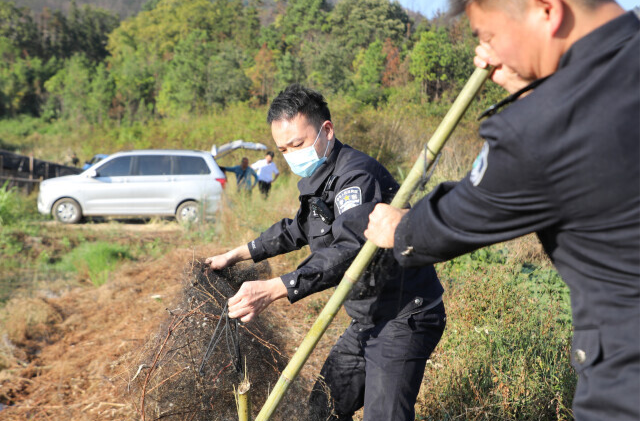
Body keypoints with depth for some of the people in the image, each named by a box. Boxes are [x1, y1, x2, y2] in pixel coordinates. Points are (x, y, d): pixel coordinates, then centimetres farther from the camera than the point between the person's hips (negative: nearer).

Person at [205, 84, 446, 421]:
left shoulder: (358, 175, -22)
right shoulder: (317, 178, 11)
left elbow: (349, 250, -36)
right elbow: (298, 229, 30)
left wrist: (273, 290, -44)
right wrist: (237, 255, 30)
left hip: (403, 320, -10)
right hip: (367, 322, 10)